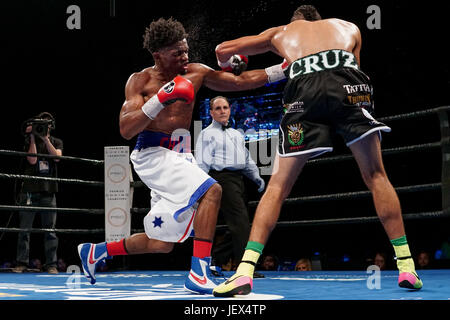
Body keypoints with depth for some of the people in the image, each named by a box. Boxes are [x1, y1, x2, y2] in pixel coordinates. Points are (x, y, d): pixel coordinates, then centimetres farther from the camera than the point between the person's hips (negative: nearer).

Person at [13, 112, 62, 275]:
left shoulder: (56, 142, 13)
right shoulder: (30, 141, 8)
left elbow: (57, 156, -7)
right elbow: (32, 159, -8)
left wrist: (45, 138, -11)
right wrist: (33, 138, -8)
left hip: (49, 191, 1)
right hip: (29, 190, -1)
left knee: (50, 229, 0)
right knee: (24, 228, -1)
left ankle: (51, 264, 3)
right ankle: (22, 263, 3)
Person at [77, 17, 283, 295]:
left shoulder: (196, 73, 8)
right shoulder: (140, 81, -5)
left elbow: (239, 82, 8)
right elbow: (126, 130, -14)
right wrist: (160, 99, -25)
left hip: (181, 157, 7)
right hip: (153, 155, -7)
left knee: (162, 243, 9)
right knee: (211, 190, -29)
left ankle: (96, 251, 30)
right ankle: (199, 273, -29)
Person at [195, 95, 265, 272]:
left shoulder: (238, 135, 27)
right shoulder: (207, 134, 5)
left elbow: (247, 159, 26)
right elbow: (201, 163, -3)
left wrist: (256, 177, 10)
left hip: (238, 179, 8)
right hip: (222, 178, -8)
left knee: (239, 225, 4)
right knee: (241, 223, -17)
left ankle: (213, 258, 14)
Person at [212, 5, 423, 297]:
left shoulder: (281, 33, 36)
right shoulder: (349, 27, 38)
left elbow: (223, 50, 34)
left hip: (304, 90, 0)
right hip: (350, 85, 0)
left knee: (277, 187, 7)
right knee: (376, 177, 12)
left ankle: (245, 272, -4)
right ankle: (406, 267, 9)